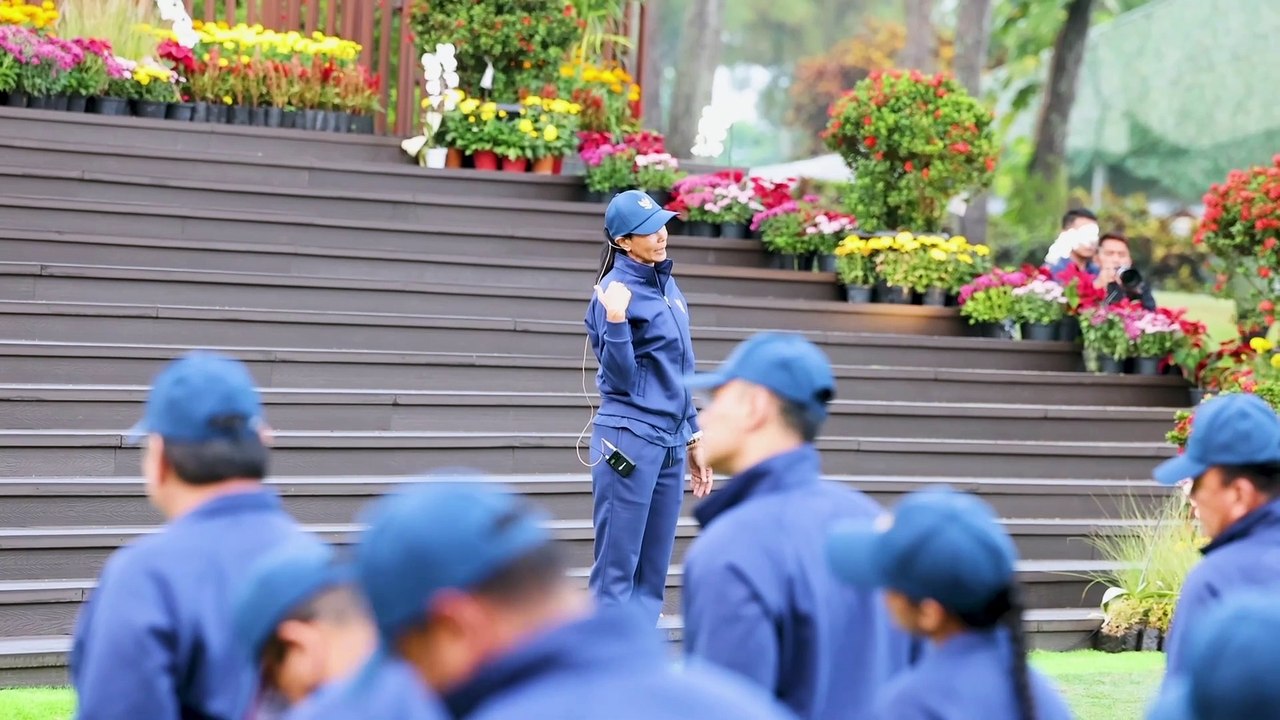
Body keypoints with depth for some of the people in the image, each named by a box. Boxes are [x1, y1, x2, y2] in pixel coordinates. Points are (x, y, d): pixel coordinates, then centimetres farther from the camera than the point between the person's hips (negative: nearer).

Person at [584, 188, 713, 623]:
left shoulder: (667, 284, 13)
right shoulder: (616, 290, -11)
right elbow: (621, 378, -13)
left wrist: (693, 439, 21)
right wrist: (616, 321, -28)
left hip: (670, 441, 8)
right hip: (629, 437, -8)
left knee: (653, 572, 9)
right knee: (617, 569, -5)